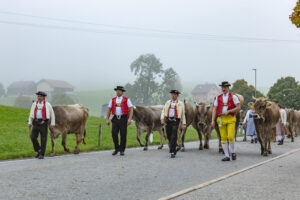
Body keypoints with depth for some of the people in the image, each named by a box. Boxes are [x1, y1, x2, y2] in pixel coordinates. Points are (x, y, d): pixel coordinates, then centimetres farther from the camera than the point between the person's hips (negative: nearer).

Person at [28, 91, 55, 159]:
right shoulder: (34, 104, 12)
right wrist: (29, 123, 9)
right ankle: (38, 150, 11)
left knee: (43, 139, -3)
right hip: (36, 122, 3)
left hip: (44, 123, -3)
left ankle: (42, 154, 6)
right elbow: (31, 114, 17)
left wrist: (52, 124, -1)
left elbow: (52, 114, 5)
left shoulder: (47, 104, 2)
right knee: (33, 137, -10)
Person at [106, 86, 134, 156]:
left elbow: (131, 109, -4)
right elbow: (109, 110, 13)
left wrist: (130, 119, -16)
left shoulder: (126, 100, 2)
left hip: (123, 119, -3)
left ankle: (122, 150, 9)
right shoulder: (112, 100, 11)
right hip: (115, 119, 3)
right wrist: (107, 119, 5)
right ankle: (117, 149, 11)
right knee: (114, 134, -7)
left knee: (123, 135, -3)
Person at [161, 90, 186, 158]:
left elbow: (183, 114, 6)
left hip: (175, 121, -4)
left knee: (174, 137, -10)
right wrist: (162, 118, -8)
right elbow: (163, 111, 8)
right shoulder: (167, 103, 13)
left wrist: (184, 123, 1)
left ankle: (172, 152, -5)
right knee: (169, 136, 8)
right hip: (168, 121, 4)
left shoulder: (180, 104, 5)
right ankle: (175, 147, 31)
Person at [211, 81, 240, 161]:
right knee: (223, 138, 1)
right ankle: (227, 156, 8)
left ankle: (233, 152, 12)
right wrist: (213, 120, -1)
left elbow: (238, 108, -2)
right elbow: (214, 109, 7)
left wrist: (228, 111, -14)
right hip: (221, 119, 3)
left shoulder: (233, 96, 3)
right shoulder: (218, 98, 11)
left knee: (230, 136, -13)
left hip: (231, 119, -3)